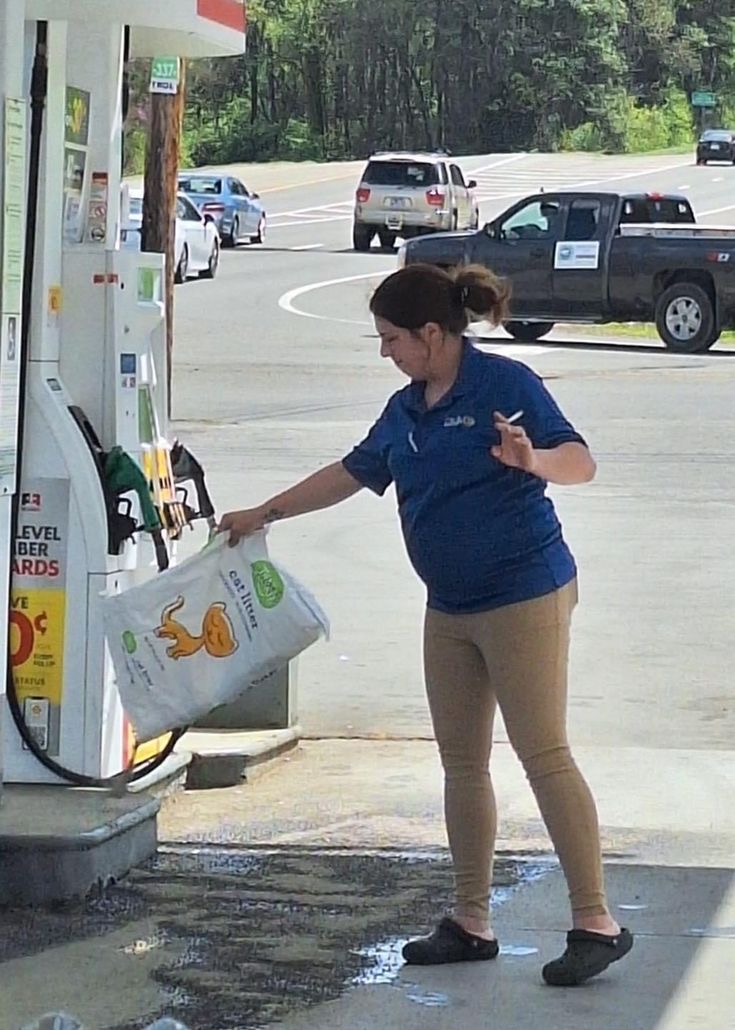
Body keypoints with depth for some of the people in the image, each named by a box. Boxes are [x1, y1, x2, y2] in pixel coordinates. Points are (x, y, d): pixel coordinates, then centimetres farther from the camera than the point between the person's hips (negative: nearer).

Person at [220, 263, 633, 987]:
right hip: (449, 607, 8)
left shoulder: (506, 384, -10)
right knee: (462, 765, 10)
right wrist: (265, 514, 28)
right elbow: (351, 473, 24)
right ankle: (471, 923, 18)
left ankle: (595, 923, -7)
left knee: (544, 755, -10)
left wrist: (533, 459, -34)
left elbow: (581, 462, -13)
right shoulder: (406, 410, 13)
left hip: (524, 595, -8)